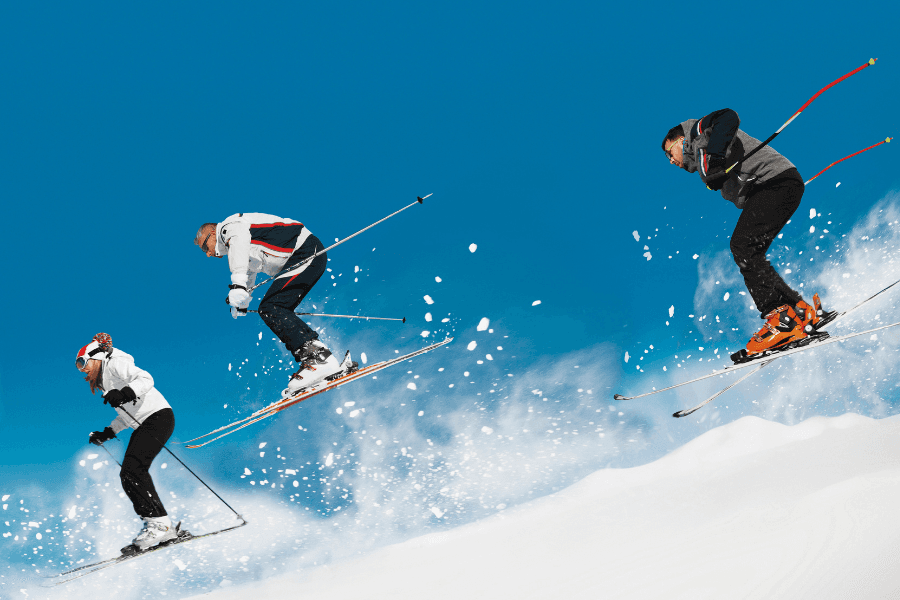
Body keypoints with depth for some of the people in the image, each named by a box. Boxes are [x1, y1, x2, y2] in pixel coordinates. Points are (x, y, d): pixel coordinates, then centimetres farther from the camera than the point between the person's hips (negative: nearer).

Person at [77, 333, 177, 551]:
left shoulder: (115, 364, -3)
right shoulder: (104, 381, 25)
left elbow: (145, 379, -20)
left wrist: (125, 393, -36)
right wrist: (107, 433, 25)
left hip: (158, 416, -10)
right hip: (142, 425, 10)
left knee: (133, 468, -22)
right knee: (128, 475, 2)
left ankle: (159, 523, -26)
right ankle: (153, 525, 2)